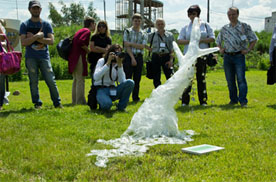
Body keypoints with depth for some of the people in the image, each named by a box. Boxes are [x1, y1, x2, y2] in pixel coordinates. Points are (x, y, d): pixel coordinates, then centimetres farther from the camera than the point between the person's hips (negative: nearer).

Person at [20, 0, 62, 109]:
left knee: (51, 81, -4)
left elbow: (51, 41, -4)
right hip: (31, 57, 0)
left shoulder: (46, 24, 10)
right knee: (33, 81, 0)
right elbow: (23, 42, -5)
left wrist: (33, 37, -8)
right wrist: (37, 36, -13)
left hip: (44, 56, 0)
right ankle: (37, 103, 10)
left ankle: (57, 103, 5)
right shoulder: (25, 25, 7)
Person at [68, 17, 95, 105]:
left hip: (73, 57, 10)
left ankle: (74, 100, 18)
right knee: (80, 80, -8)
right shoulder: (87, 31, -7)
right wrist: (88, 50, -11)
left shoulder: (81, 30, 21)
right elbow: (81, 42, -22)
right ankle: (80, 101, -8)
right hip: (79, 57, -10)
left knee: (76, 79, 14)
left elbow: (75, 41, 18)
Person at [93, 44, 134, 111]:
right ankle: (103, 105, 1)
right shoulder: (102, 61, -3)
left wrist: (120, 65, -18)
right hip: (101, 90, -4)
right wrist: (108, 63, -23)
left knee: (130, 82, -23)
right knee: (107, 104, -39)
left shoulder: (119, 64, 8)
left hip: (113, 91, 4)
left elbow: (122, 81, -10)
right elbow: (96, 77, -22)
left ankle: (121, 107, -9)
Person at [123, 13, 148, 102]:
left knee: (137, 78, 6)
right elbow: (126, 45, -5)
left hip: (139, 57, 3)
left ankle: (135, 97, 14)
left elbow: (142, 46, -3)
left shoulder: (144, 34, 11)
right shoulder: (127, 31, 4)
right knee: (127, 77, -7)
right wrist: (132, 58, -13)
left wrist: (131, 44, -12)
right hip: (129, 56, -3)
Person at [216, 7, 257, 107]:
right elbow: (218, 41, 25)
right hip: (227, 57, 4)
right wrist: (220, 49, 7)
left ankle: (243, 101, -9)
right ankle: (233, 99, 17)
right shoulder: (224, 28, 12)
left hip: (239, 56, -3)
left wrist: (248, 50, -4)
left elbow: (254, 39, 7)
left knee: (241, 79, -11)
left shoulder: (245, 26, 3)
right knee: (230, 80, 6)